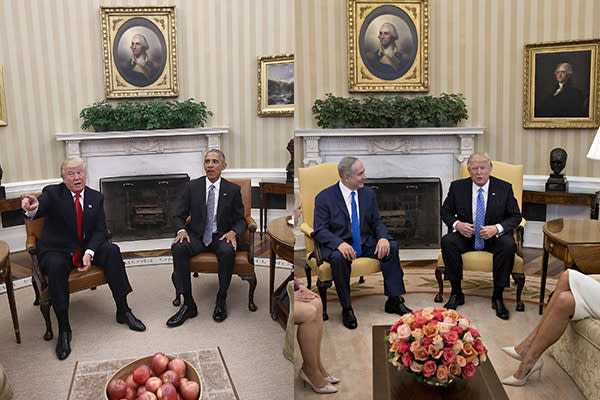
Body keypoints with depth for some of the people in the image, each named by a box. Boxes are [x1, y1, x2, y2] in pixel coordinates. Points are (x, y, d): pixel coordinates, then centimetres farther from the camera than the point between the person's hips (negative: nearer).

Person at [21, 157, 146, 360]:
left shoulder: (96, 197, 5)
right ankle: (64, 329, -25)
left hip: (88, 247, 3)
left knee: (112, 250, -23)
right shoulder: (52, 193, -6)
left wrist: (89, 252, -17)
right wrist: (32, 208, -55)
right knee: (56, 266, -35)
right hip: (57, 250, -3)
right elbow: (40, 208, -28)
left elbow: (100, 230, 0)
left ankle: (123, 311, -15)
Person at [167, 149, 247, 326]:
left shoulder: (233, 190, 2)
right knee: (178, 248, -30)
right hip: (197, 236, 2)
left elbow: (240, 220, 6)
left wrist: (233, 232, -18)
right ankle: (188, 304, -24)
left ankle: (221, 300, -15)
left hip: (221, 236, -1)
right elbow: (178, 216, 6)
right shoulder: (192, 187, 4)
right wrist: (181, 231, -17)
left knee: (227, 251, -36)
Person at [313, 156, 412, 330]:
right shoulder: (324, 197, -8)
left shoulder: (368, 193, 6)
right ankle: (346, 309, -19)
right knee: (338, 258, -36)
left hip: (366, 244, 5)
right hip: (337, 246, -4)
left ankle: (394, 300, -9)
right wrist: (340, 244, -31)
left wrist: (383, 238, -15)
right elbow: (320, 230, -12)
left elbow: (377, 221, 9)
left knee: (391, 246, -19)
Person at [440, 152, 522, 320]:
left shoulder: (504, 188, -3)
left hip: (494, 237, -1)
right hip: (465, 235, 1)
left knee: (508, 245, -32)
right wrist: (457, 224, -17)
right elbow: (445, 211, 6)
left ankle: (498, 296, -16)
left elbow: (515, 216, -1)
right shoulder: (457, 187, -1)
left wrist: (497, 228, -21)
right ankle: (456, 293, -15)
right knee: (447, 241, -28)